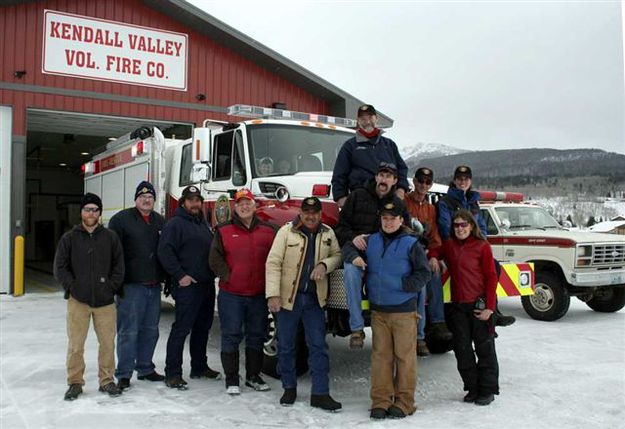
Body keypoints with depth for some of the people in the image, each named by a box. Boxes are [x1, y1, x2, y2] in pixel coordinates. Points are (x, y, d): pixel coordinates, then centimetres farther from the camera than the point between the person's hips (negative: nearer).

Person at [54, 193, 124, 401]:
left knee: (108, 342, 6)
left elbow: (119, 265, 7)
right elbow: (60, 267, 2)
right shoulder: (69, 238, 3)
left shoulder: (110, 237, 6)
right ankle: (75, 382, 16)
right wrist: (72, 286, -6)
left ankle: (106, 380, 19)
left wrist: (112, 287, -3)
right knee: (75, 344, 3)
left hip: (105, 300, 1)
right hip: (78, 300, -1)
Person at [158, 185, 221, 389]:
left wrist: (213, 274, 14)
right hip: (187, 286, -8)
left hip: (207, 285, 8)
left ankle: (199, 367, 27)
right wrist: (180, 275, -18)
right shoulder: (175, 224, -6)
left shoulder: (204, 224, 19)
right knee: (181, 329, -7)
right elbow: (165, 252, -15)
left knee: (203, 328, 15)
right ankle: (172, 373, -2)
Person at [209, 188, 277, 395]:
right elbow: (215, 258, 0)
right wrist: (227, 277, -10)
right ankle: (231, 379, 11)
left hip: (259, 294, 2)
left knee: (256, 336, 12)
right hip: (231, 294, -2)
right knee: (231, 336, 2)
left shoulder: (269, 231, 6)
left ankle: (253, 376, 26)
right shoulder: (223, 231, 3)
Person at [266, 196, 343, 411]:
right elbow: (273, 263, -9)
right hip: (288, 297, -2)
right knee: (286, 346, 9)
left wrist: (325, 264, -9)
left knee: (318, 346, 2)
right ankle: (289, 388, 26)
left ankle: (320, 393, 8)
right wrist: (273, 294, -16)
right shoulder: (286, 232, -6)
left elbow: (337, 255, 14)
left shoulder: (327, 234, 4)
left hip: (314, 299, 2)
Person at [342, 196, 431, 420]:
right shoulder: (371, 241, 10)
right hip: (378, 310, 4)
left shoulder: (411, 243, -4)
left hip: (403, 311, -4)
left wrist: (404, 286, -15)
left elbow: (424, 273, -4)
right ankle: (380, 400, 14)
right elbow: (348, 247, 21)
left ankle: (404, 402, 11)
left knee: (404, 355, 1)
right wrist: (354, 257, 0)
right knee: (381, 355, 8)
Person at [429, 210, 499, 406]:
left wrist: (489, 307, -12)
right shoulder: (449, 246, 9)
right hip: (458, 305, 5)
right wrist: (432, 258, -15)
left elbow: (491, 277, -7)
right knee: (462, 349, 10)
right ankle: (472, 388, 24)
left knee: (484, 348, 4)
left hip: (479, 305, -5)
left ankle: (487, 389, 16)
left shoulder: (482, 247, -6)